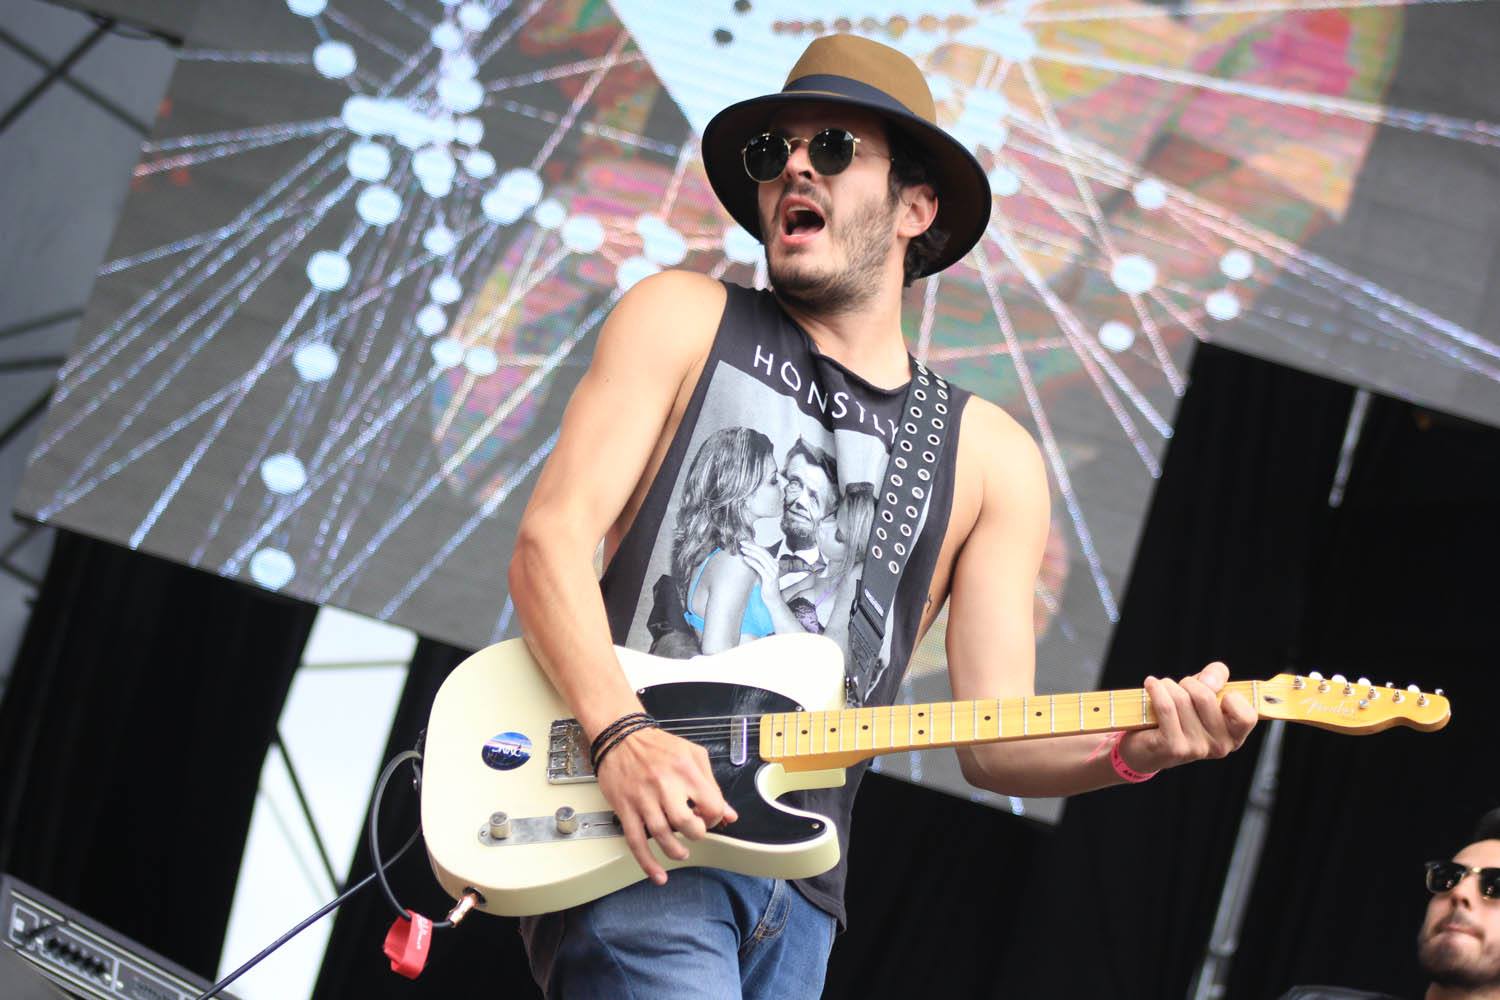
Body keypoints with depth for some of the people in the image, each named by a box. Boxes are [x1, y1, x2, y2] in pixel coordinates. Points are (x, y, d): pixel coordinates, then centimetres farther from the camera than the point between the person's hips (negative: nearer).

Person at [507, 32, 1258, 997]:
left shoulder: (988, 455, 12)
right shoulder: (686, 321, 8)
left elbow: (995, 738, 8)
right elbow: (552, 538, -3)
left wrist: (1131, 748, -13)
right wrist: (624, 734, -20)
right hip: (628, 838, -4)